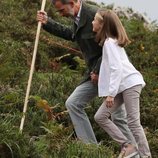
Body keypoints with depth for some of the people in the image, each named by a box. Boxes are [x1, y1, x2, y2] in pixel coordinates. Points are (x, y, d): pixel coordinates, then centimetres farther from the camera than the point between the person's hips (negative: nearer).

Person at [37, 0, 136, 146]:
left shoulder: (95, 14, -20)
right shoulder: (78, 17, 8)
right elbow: (72, 34, 31)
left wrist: (98, 72, -18)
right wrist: (47, 22, 25)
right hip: (95, 73, 9)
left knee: (119, 117, -4)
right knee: (73, 103, 3)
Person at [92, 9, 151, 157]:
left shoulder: (109, 42, -12)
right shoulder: (110, 41, 17)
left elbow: (117, 68, -20)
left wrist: (110, 93, -23)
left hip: (130, 83, -10)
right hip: (121, 86, 10)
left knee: (133, 122, -11)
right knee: (100, 116, 3)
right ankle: (127, 146, 4)